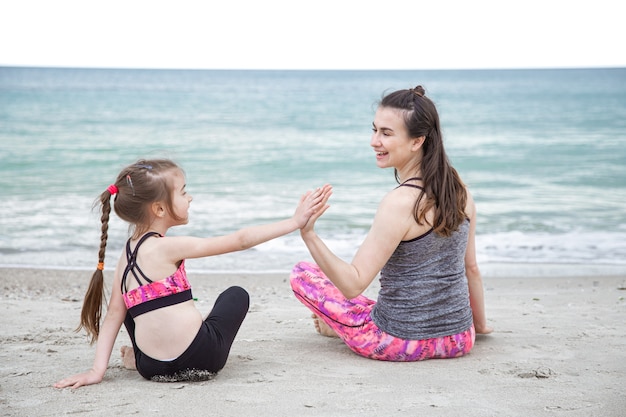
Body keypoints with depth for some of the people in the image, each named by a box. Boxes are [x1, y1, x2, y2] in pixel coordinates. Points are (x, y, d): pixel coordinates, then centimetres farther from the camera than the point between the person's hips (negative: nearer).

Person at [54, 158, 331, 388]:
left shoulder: (127, 255, 8)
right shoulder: (170, 247, -10)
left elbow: (114, 314, 6)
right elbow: (240, 241, -9)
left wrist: (97, 370, 6)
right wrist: (295, 221, -3)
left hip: (152, 366, 7)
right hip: (200, 357, -7)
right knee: (236, 294, 21)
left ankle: (138, 359, 16)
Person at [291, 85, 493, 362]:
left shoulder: (400, 203, -23)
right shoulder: (460, 192, -4)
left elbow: (353, 284, -24)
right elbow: (471, 268, 8)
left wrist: (308, 234, -33)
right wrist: (480, 325, 22)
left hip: (401, 344, -6)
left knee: (301, 273, 7)